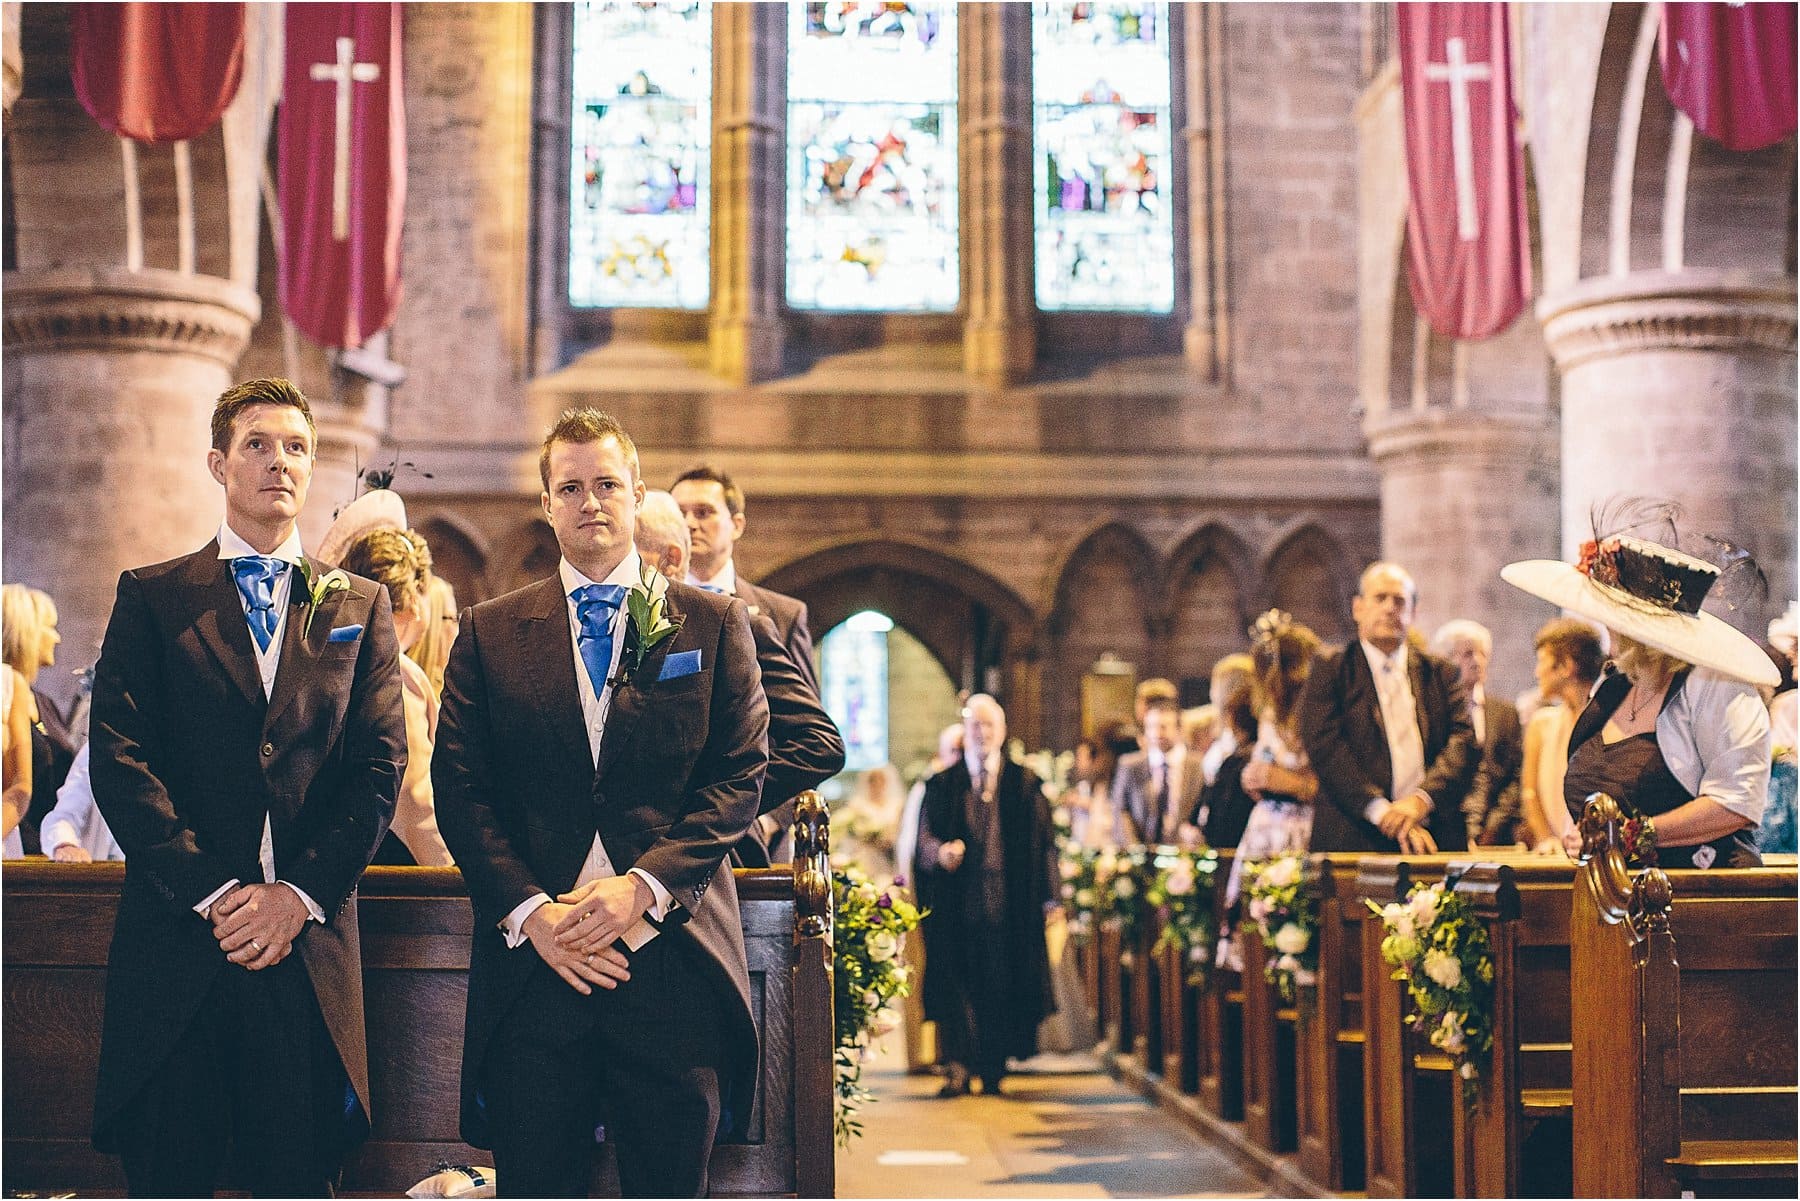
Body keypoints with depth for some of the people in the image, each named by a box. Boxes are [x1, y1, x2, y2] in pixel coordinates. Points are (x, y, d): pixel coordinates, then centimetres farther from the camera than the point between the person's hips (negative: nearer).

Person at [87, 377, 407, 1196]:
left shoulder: (359, 607, 13)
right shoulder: (152, 598, 8)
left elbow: (380, 765, 5)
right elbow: (119, 756, -2)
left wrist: (300, 895, -8)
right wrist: (211, 890, -12)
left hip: (309, 942, 1)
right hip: (176, 938, -1)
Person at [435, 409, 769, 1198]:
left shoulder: (714, 624, 9)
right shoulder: (488, 632, 11)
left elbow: (740, 775, 2)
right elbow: (459, 787, 4)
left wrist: (644, 886, -12)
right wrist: (531, 910, -10)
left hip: (671, 954, 0)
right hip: (531, 958, 1)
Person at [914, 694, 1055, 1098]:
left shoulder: (1024, 784, 9)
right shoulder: (941, 785, 10)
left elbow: (1042, 841, 7)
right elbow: (924, 837, 5)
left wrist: (1047, 896, -1)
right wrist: (940, 852, -18)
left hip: (1009, 903, 0)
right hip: (956, 902, 0)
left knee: (1004, 985, 0)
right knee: (955, 982, -7)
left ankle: (994, 1070, 8)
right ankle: (957, 1067, -8)